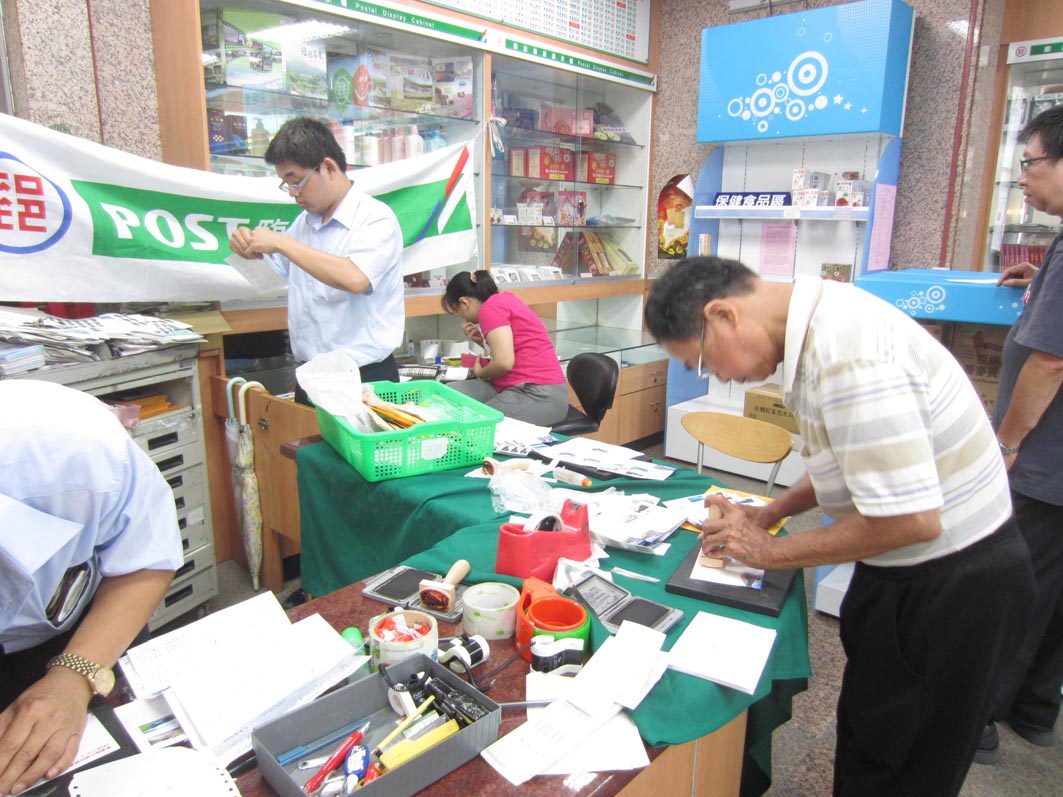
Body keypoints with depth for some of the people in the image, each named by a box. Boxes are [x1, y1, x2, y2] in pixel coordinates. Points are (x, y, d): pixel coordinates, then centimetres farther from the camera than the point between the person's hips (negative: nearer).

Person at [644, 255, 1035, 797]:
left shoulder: (846, 356, -31)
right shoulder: (821, 317, 1)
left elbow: (910, 519, -30)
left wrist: (769, 551, -17)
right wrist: (771, 513, 5)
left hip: (951, 586, -9)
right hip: (913, 572, 9)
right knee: (865, 739, 23)